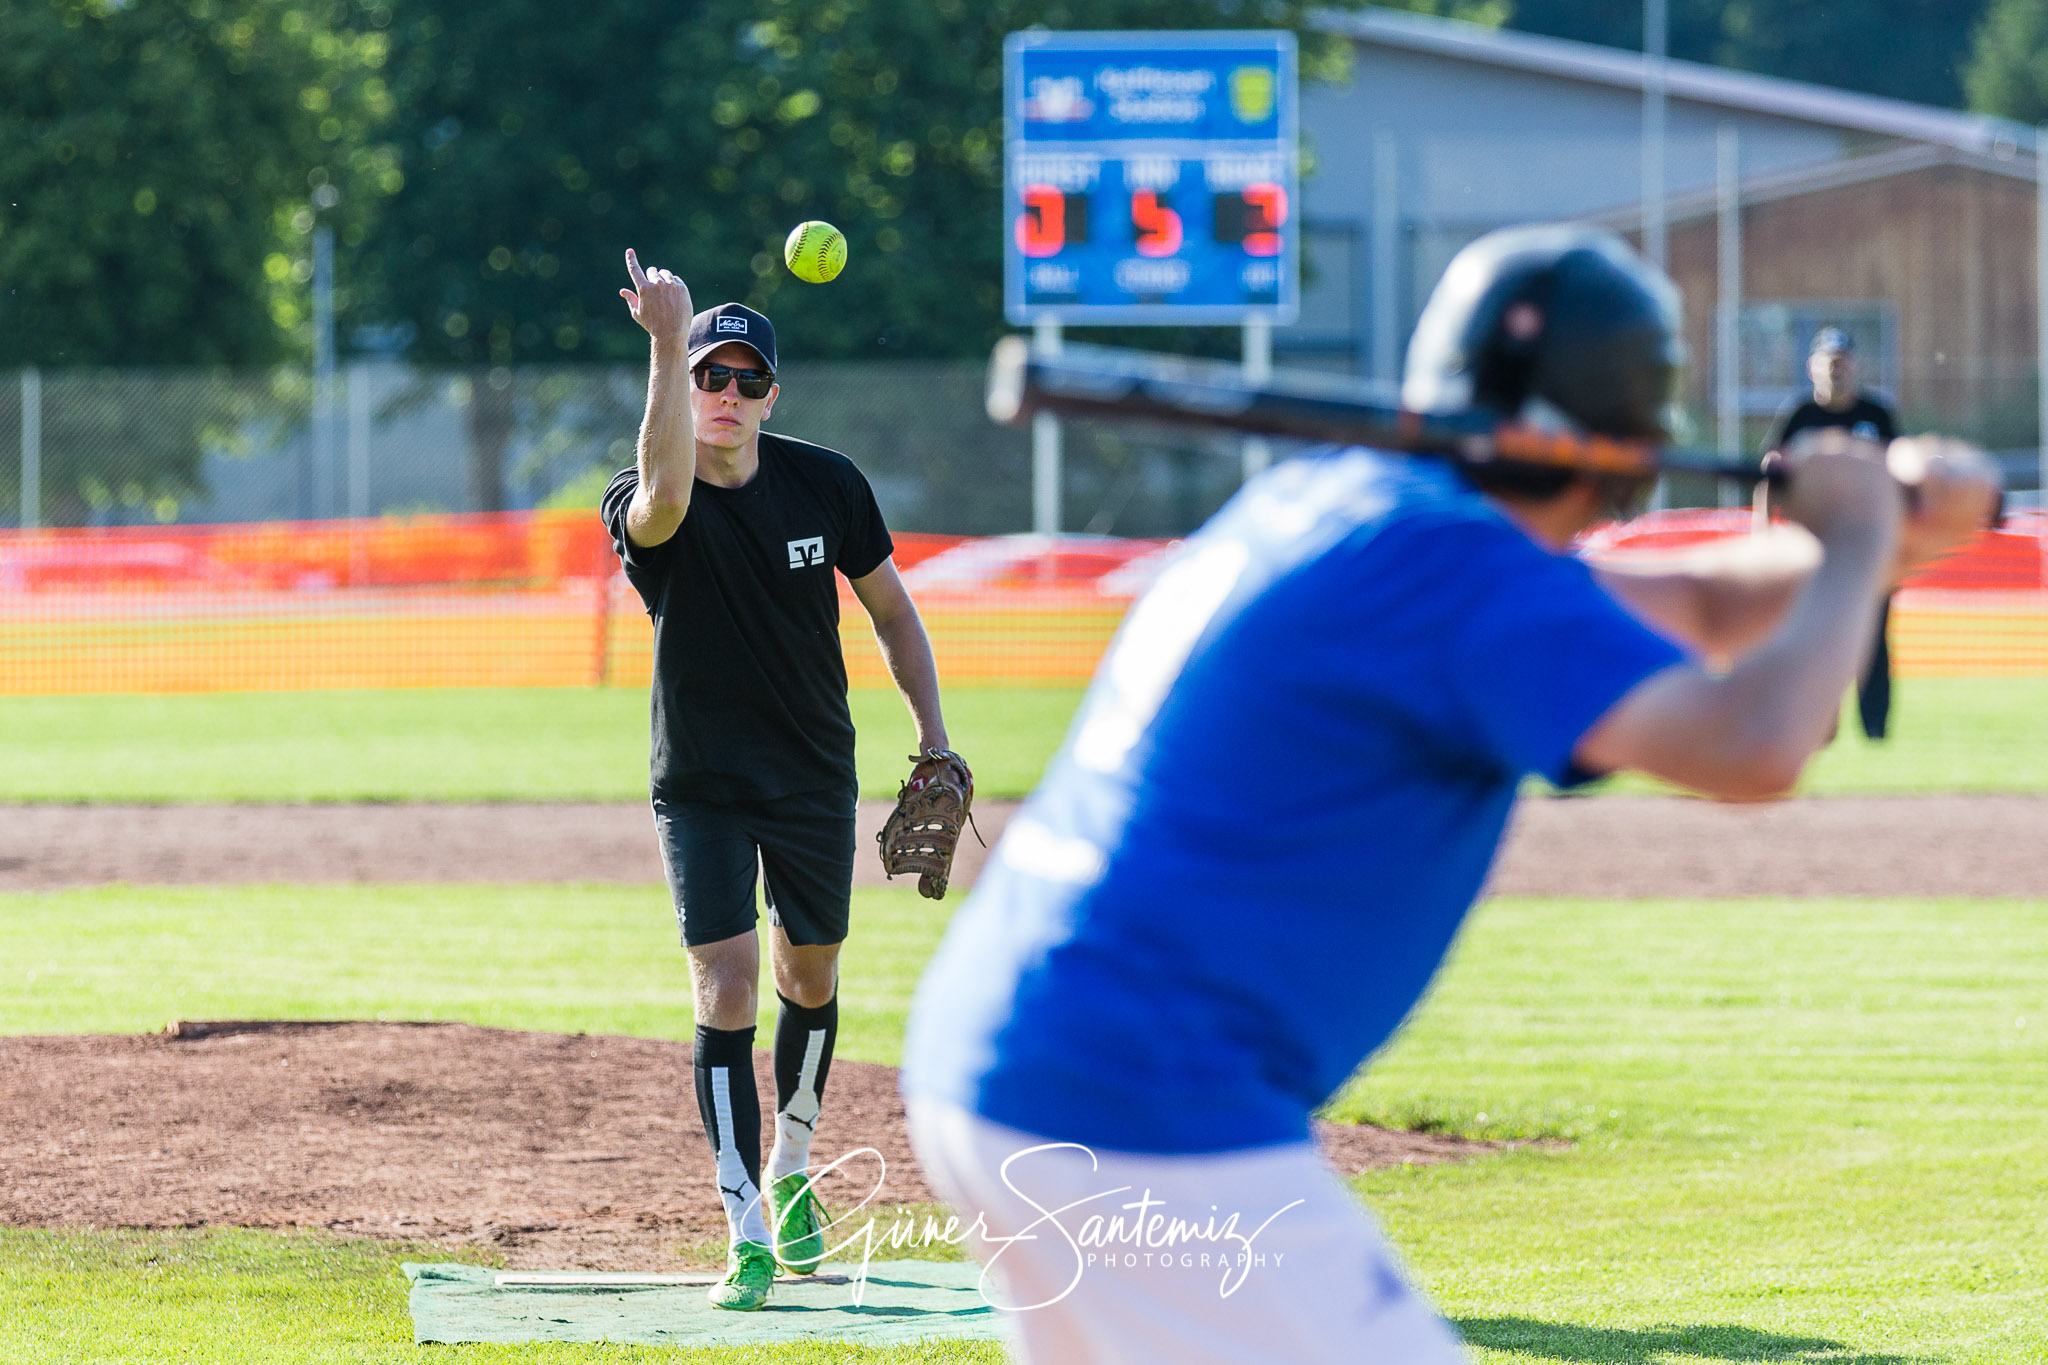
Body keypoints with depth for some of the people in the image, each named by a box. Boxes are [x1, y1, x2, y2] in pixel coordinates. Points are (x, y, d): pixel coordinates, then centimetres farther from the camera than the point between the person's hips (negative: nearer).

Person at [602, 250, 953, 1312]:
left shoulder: (825, 486, -7)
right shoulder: (644, 508, -17)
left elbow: (889, 607, 6)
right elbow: (664, 498, -44)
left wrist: (934, 737, 0)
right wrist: (669, 348, -51)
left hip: (816, 779, 3)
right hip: (702, 787, -3)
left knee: (810, 978, 16)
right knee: (726, 992, -13)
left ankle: (790, 1174, 39)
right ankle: (747, 1237, -13)